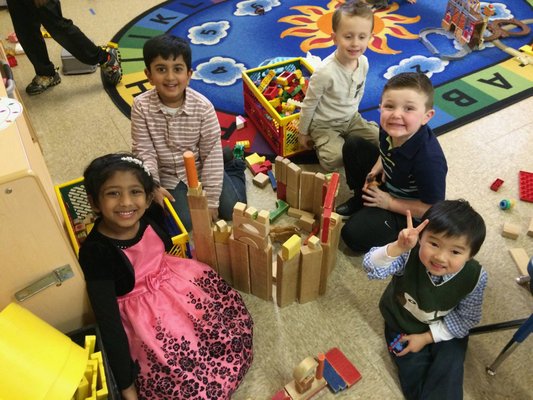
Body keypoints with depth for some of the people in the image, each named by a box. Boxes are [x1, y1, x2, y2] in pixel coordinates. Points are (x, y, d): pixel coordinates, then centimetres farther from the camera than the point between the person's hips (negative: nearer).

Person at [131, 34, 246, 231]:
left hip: (202, 169, 0)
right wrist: (153, 186, -24)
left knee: (232, 210, -3)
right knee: (185, 221, -13)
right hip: (170, 177, 1)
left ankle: (233, 166, 27)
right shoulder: (141, 106, -18)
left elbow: (211, 154, -16)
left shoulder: (203, 107, -20)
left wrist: (211, 200, -16)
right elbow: (144, 152, -12)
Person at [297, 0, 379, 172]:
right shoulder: (325, 72, -30)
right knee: (334, 159, -25)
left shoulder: (363, 62, -10)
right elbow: (309, 104, -17)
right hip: (324, 125, -6)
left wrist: (353, 112, 18)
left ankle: (345, 142, 13)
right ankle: (321, 144, 6)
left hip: (351, 118, 6)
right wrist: (303, 133, -7)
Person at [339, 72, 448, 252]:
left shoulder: (429, 160, -38)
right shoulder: (390, 127, -18)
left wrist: (389, 202, -21)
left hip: (407, 211, -7)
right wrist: (377, 168, -9)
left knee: (354, 235, -19)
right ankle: (362, 199, 16)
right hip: (387, 183, 7)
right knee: (353, 146, 5)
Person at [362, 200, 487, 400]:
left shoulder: (475, 277, -25)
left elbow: (467, 318, -12)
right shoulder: (409, 255, -32)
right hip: (403, 325, -1)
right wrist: (398, 247, -60)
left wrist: (427, 337, -15)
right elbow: (372, 268, -43)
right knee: (414, 377, -5)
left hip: (446, 330, 1)